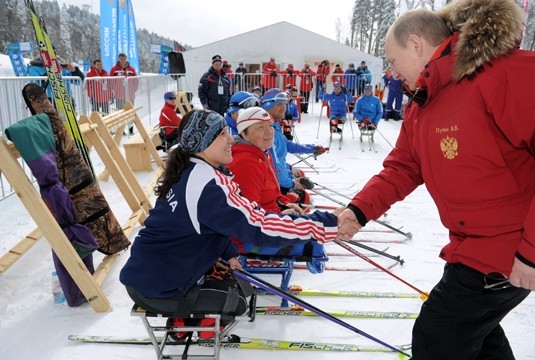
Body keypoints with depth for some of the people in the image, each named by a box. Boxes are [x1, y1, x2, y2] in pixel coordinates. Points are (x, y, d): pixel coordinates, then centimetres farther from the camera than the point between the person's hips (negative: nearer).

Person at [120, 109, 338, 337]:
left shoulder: (186, 171, 3)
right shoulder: (205, 183, -28)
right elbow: (259, 226, -33)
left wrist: (229, 253, 2)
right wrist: (327, 224, -32)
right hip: (156, 288, -9)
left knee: (238, 283, 17)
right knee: (236, 300, 3)